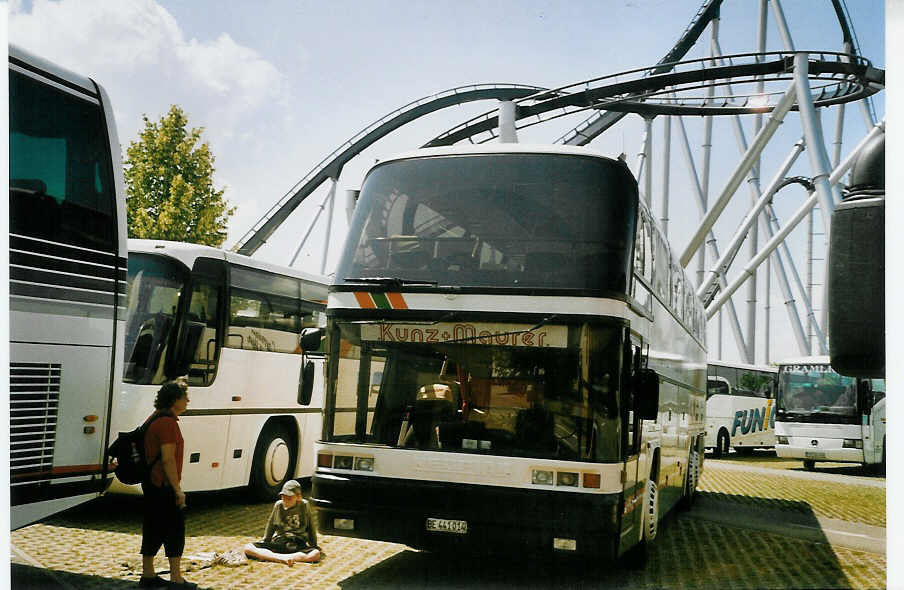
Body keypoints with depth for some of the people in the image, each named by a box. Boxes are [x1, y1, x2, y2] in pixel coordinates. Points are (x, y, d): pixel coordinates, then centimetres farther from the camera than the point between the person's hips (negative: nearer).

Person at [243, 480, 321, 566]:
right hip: (278, 542, 1)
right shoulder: (278, 505, 2)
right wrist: (265, 542, 18)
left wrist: (314, 546, 13)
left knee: (316, 554, -36)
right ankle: (282, 558, -34)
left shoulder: (304, 505, -1)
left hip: (298, 545, -1)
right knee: (248, 548, -21)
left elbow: (310, 527, 10)